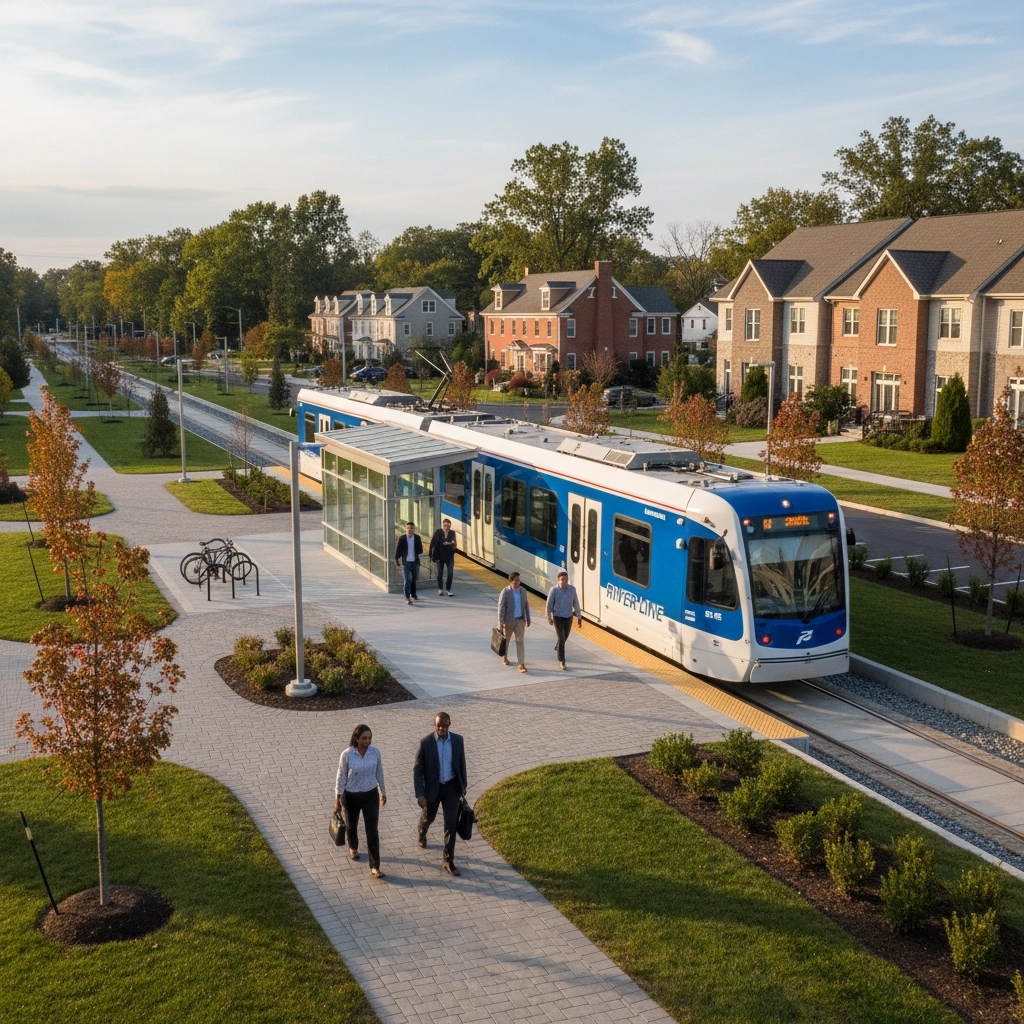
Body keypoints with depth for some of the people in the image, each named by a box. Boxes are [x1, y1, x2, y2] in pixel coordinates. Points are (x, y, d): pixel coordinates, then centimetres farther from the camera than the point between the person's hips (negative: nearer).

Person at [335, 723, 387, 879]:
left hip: (371, 795, 1)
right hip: (351, 796, -1)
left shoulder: (375, 752, -11)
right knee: (352, 825, 22)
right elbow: (341, 777, -10)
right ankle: (353, 848, 54)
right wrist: (337, 800, -7)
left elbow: (379, 774, 3)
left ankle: (375, 867, 2)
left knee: (372, 830, -4)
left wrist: (383, 793, 11)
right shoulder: (347, 754, -19)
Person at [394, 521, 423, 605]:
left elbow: (420, 550, 4)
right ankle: (407, 598, -2)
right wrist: (397, 560, -9)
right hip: (406, 562, -3)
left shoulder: (417, 538, -3)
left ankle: (413, 595, 35)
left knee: (414, 579, 18)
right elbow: (397, 550, -6)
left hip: (415, 562, 3)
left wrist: (418, 552, -14)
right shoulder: (402, 539, -10)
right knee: (407, 581, -7)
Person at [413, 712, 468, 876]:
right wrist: (420, 794, -17)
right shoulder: (425, 742, -19)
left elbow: (461, 764, 5)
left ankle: (449, 861, 9)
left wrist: (463, 785, 12)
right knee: (428, 817, 22)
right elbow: (418, 770, -14)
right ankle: (421, 832, 59)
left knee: (451, 824, -2)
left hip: (451, 787, 1)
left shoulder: (458, 740, -10)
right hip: (432, 788, -1)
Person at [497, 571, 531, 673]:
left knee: (520, 641, -3)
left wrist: (528, 619, 10)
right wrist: (500, 623, -16)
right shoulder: (505, 592, -15)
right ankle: (505, 657, 42)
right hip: (509, 621, -3)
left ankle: (521, 664, -3)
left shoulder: (522, 590, 0)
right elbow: (501, 608, -14)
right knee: (506, 640, 16)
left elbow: (526, 605, 9)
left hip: (520, 620, 3)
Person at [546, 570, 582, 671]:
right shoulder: (554, 590, -16)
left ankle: (558, 647, 53)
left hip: (569, 617, 3)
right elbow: (549, 604, -6)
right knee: (561, 639, -7)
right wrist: (549, 618, 0)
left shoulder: (572, 589, -9)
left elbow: (576, 603, 0)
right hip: (558, 617, -3)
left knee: (565, 637, 20)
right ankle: (561, 661, 2)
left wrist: (579, 617, 4)